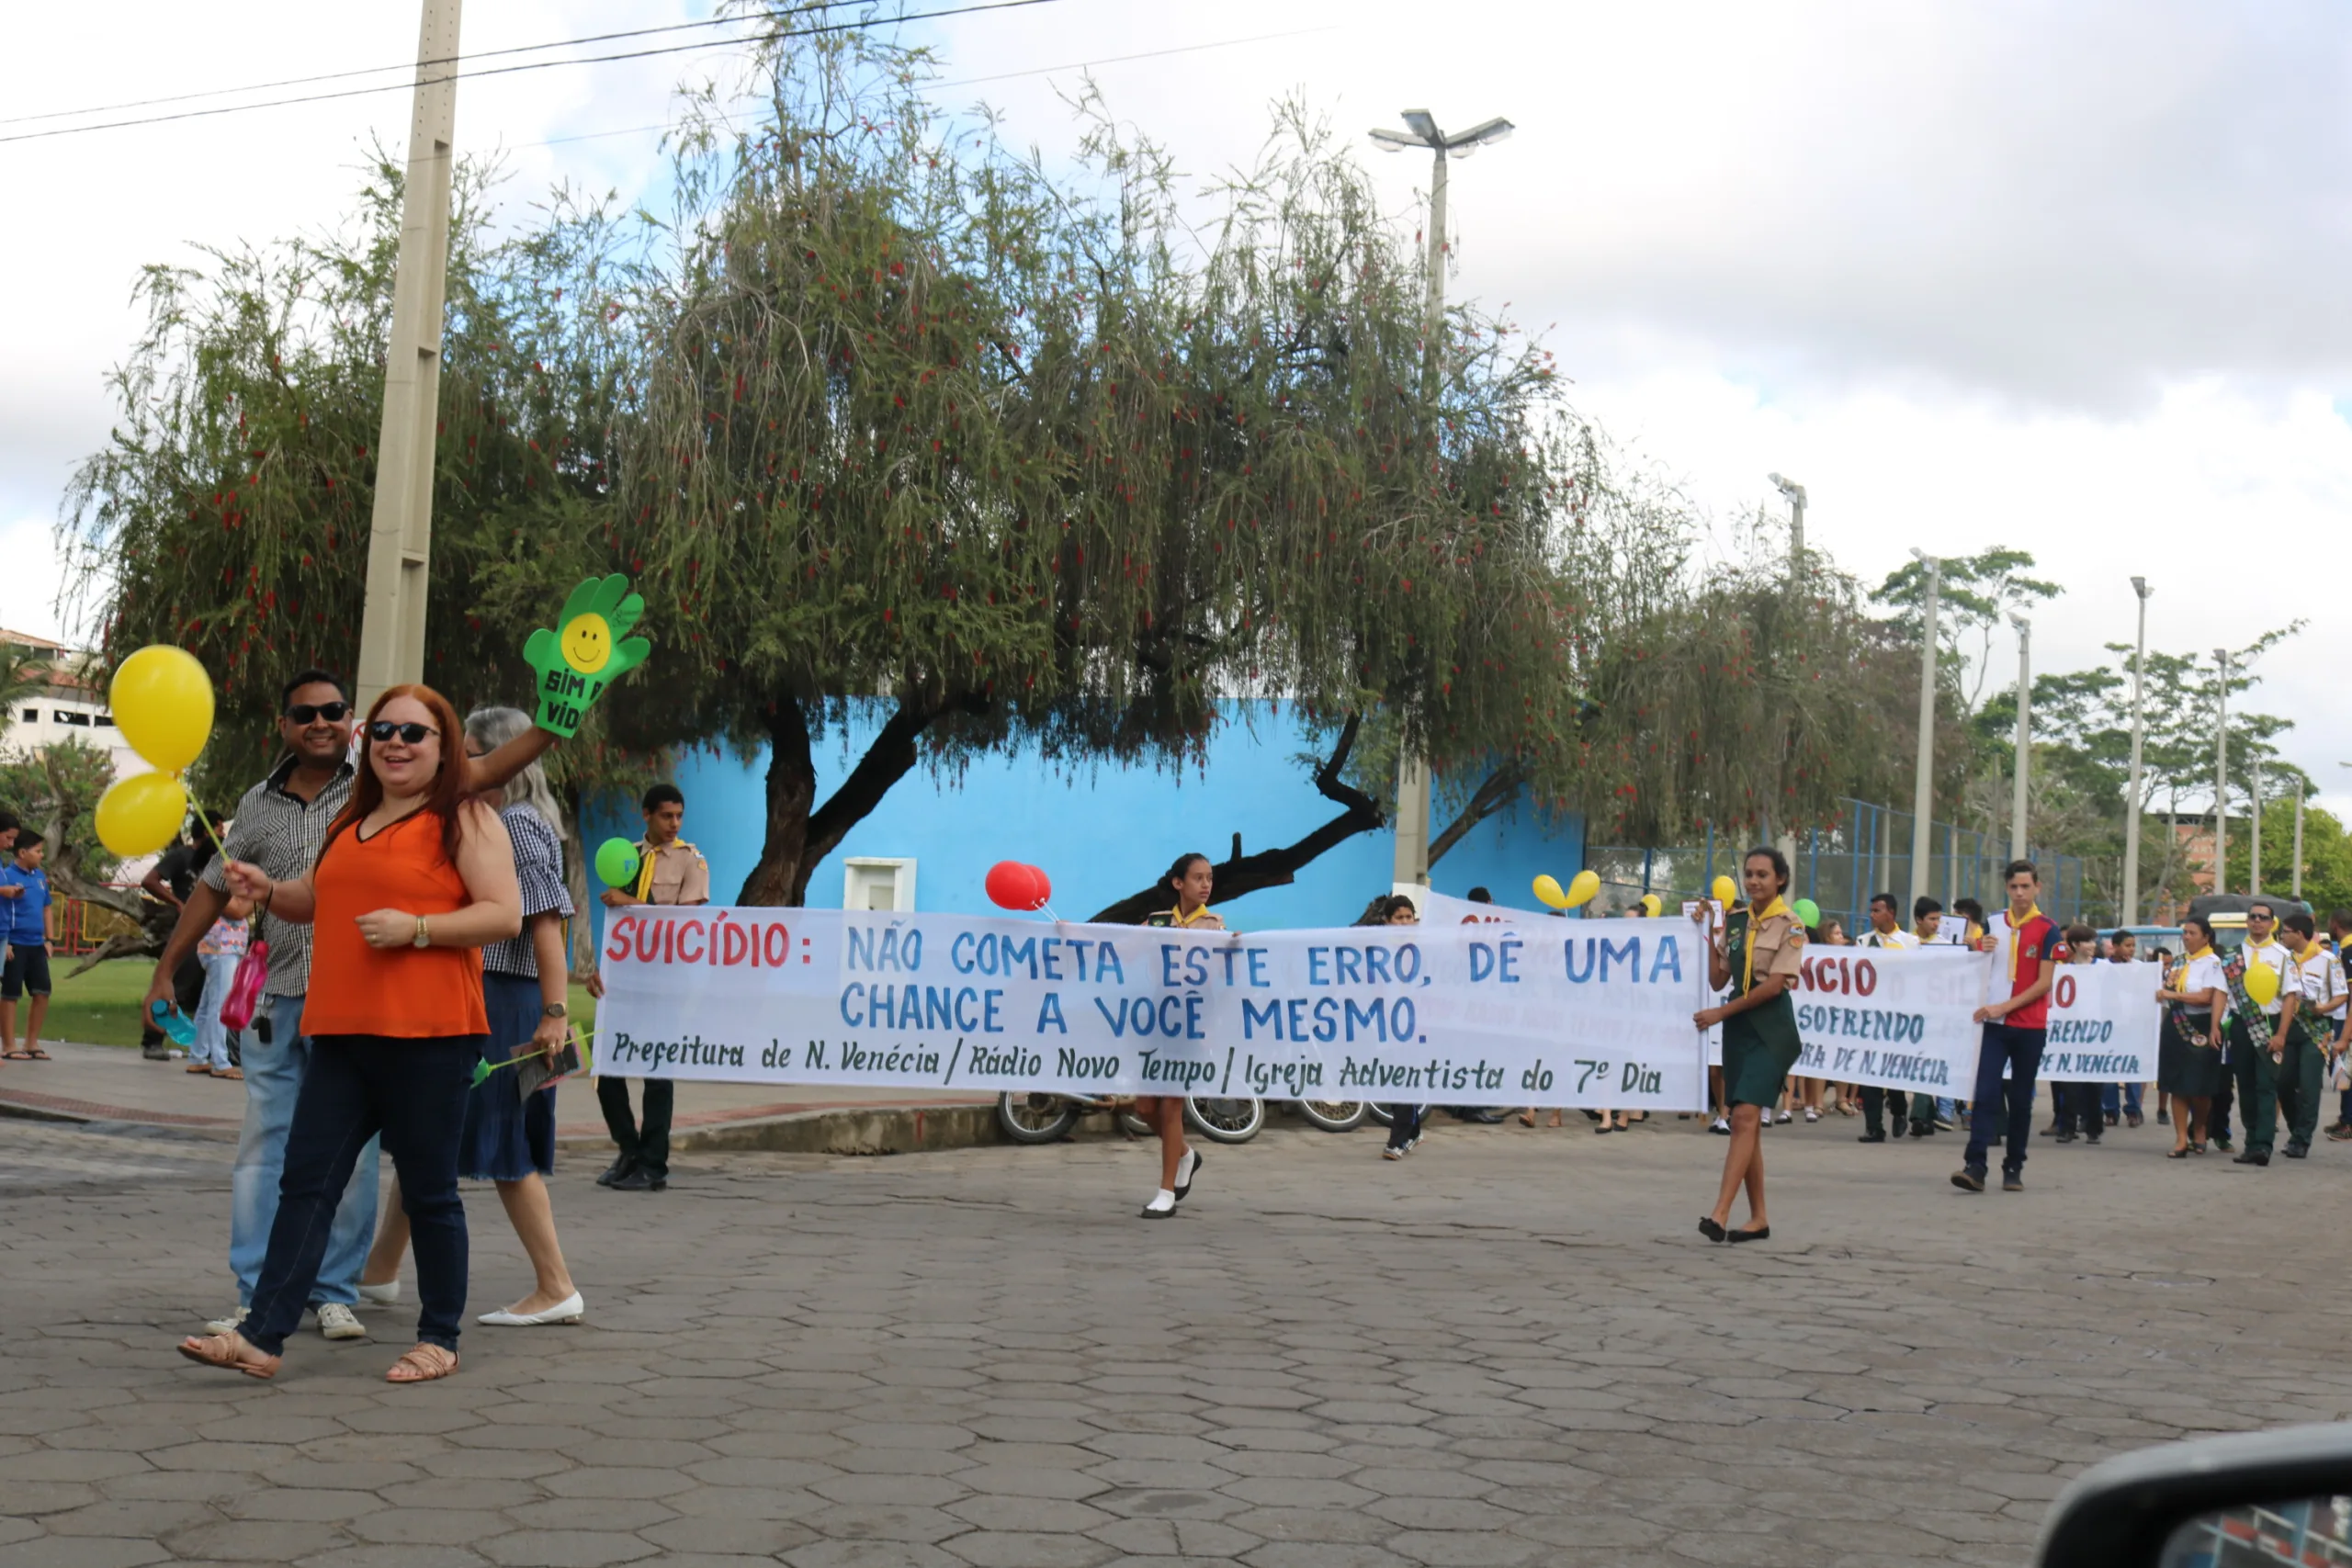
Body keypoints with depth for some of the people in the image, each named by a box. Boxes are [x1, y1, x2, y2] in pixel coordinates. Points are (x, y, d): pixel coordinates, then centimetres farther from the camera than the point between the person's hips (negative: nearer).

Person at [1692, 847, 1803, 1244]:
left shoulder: (1789, 926, -6)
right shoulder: (1734, 921, 10)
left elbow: (1774, 984, -12)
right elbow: (1717, 980, 8)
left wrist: (1721, 1013, -12)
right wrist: (1707, 933, 0)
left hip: (1771, 1028, -6)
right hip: (1738, 1026, 6)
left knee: (1745, 1116, -17)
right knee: (1748, 1123, 7)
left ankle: (1720, 1215, -24)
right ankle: (1758, 1218, 15)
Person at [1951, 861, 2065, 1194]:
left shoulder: (2047, 930, -2)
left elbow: (2044, 982, -7)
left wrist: (2004, 1007, -15)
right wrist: (1981, 952, -7)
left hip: (2031, 1027, -2)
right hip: (1995, 1023, 2)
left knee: (2021, 1099, 6)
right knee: (1985, 1093, -9)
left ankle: (2014, 1168, 14)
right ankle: (1975, 1166, -14)